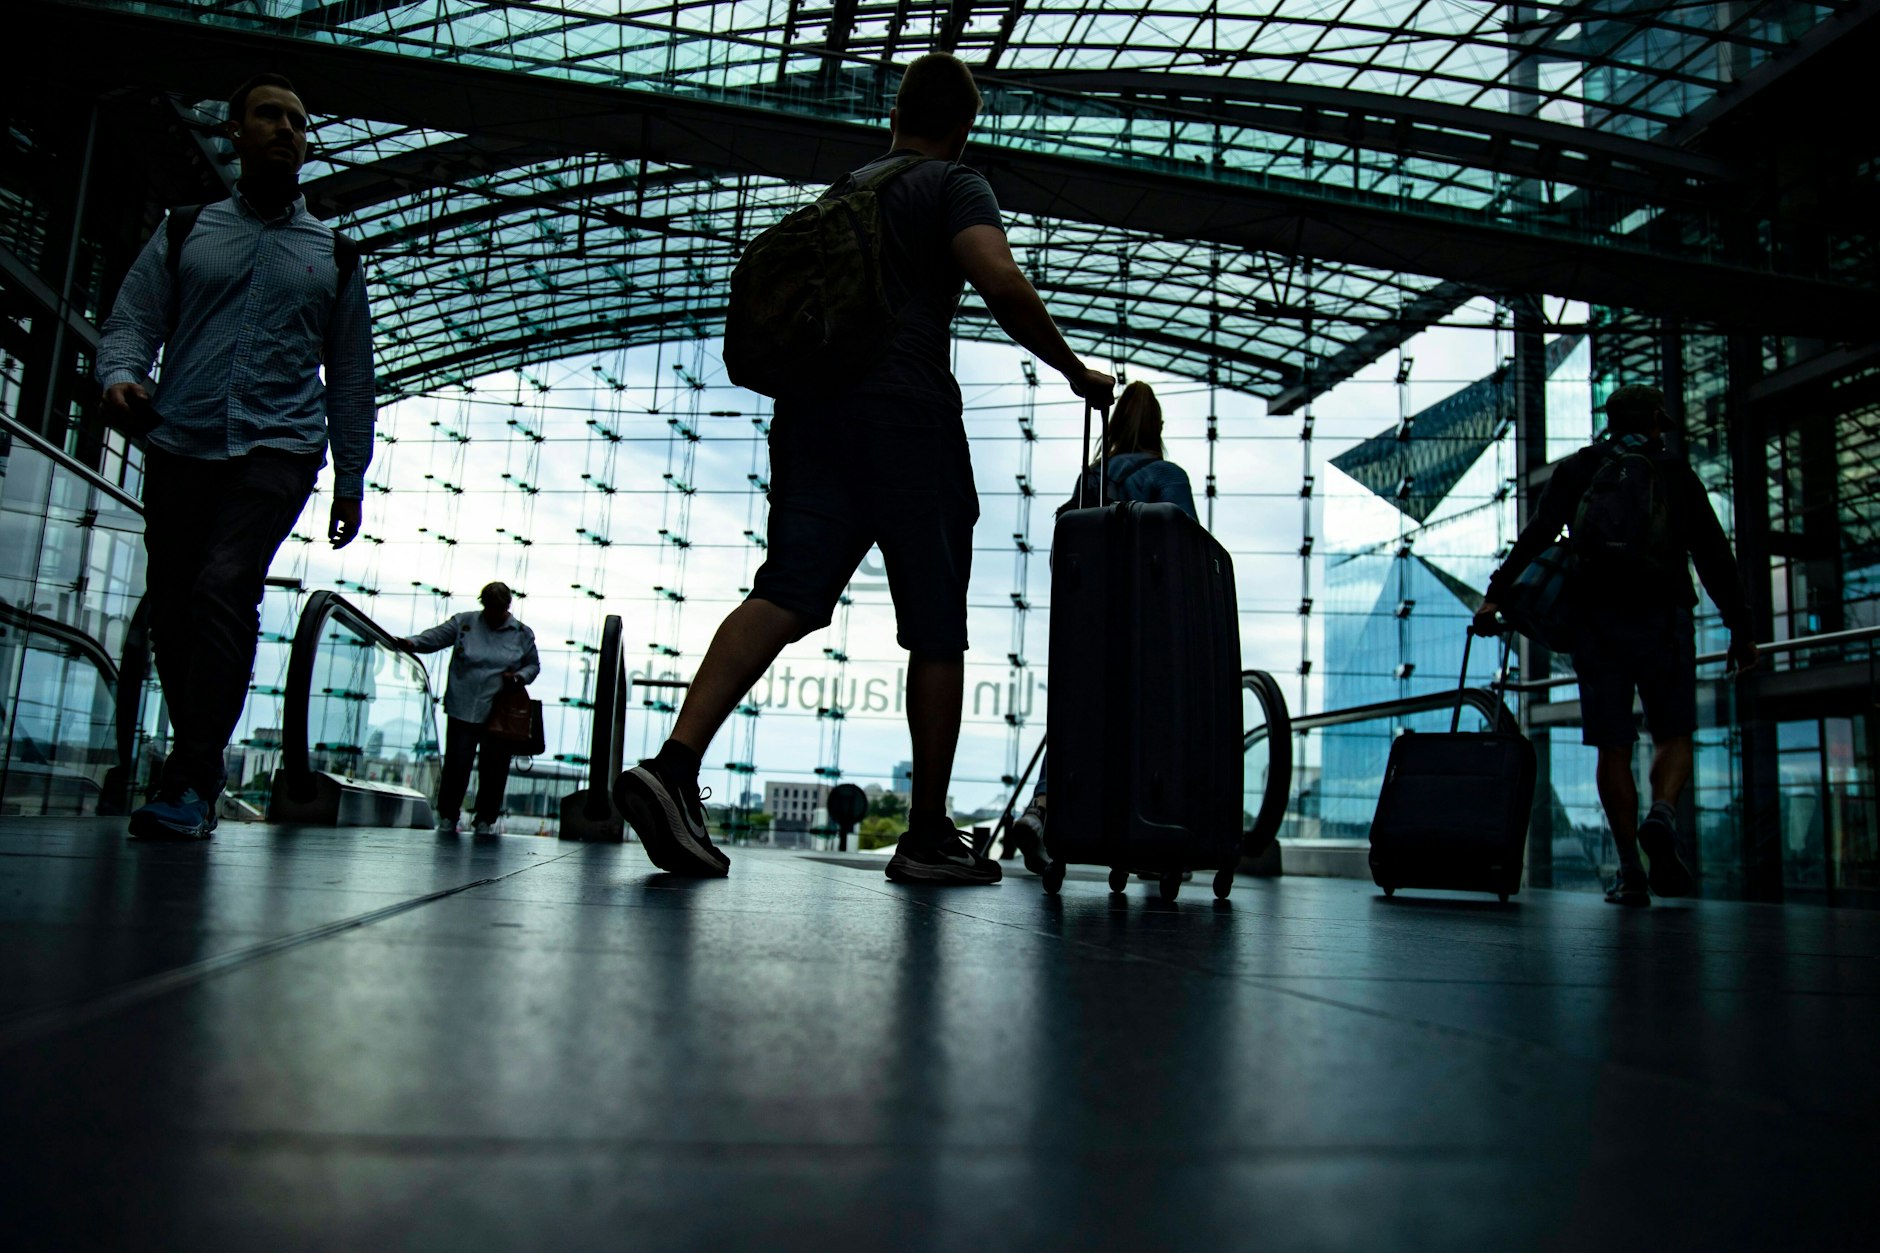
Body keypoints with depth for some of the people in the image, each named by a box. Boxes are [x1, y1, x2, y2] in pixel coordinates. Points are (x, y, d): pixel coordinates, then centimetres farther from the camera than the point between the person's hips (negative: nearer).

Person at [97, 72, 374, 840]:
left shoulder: (333, 254, 15)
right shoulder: (185, 232, 16)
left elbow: (350, 376, 15)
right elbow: (132, 320, 11)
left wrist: (351, 479, 11)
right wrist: (120, 375, -12)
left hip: (278, 448, -2)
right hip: (179, 445, 2)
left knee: (224, 589, -21)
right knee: (169, 607, -1)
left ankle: (190, 786, -23)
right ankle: (199, 770, 15)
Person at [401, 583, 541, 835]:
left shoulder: (522, 634, 8)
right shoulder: (464, 623, 6)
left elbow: (533, 665, 14)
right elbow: (436, 636, -1)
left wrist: (519, 677, -6)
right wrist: (413, 643, -20)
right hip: (462, 710, -1)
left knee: (493, 769, 3)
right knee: (456, 765, 0)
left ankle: (485, 821, 17)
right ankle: (447, 817, 16)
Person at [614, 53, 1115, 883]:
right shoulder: (954, 186, 7)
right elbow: (1002, 284, -12)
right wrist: (1074, 373, -2)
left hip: (811, 409, 6)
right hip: (906, 414, -5)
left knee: (784, 593, -8)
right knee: (936, 627, 2)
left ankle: (674, 765, -29)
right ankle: (928, 837, 5)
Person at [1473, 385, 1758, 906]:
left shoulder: (1576, 469, 13)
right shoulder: (1677, 473, 12)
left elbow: (1536, 535, -2)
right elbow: (1714, 555, 8)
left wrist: (1496, 595, -8)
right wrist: (1741, 629, 11)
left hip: (1596, 619, 1)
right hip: (1663, 618, 0)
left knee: (1613, 746, 2)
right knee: (1673, 735, 10)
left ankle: (1631, 871, -2)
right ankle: (1661, 815, -19)